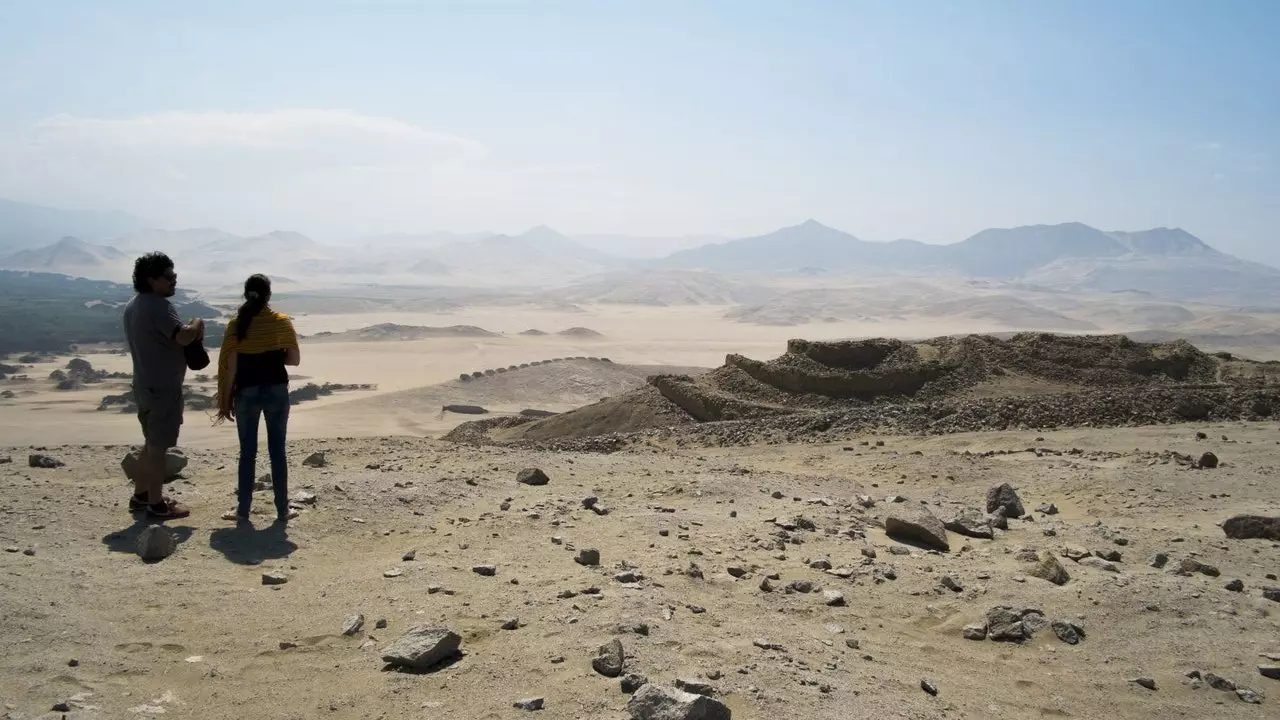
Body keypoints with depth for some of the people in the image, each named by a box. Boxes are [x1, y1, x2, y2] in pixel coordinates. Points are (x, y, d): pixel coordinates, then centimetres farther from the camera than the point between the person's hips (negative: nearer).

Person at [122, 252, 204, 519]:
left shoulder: (133, 306, 13)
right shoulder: (158, 306, -20)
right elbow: (183, 336, -30)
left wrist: (189, 330, 14)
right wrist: (197, 324, -9)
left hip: (145, 385, 10)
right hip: (163, 387, -10)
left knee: (152, 442, 21)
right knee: (159, 446, -2)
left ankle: (140, 495, 29)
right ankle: (157, 504, 6)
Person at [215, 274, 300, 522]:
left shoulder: (236, 324, -3)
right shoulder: (282, 321, -4)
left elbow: (229, 366, -4)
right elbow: (295, 359, -3)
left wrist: (226, 400, 3)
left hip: (247, 393, 1)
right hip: (276, 391, 0)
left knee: (247, 452, 10)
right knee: (277, 451, 6)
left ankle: (243, 509, 15)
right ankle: (282, 510, 10)